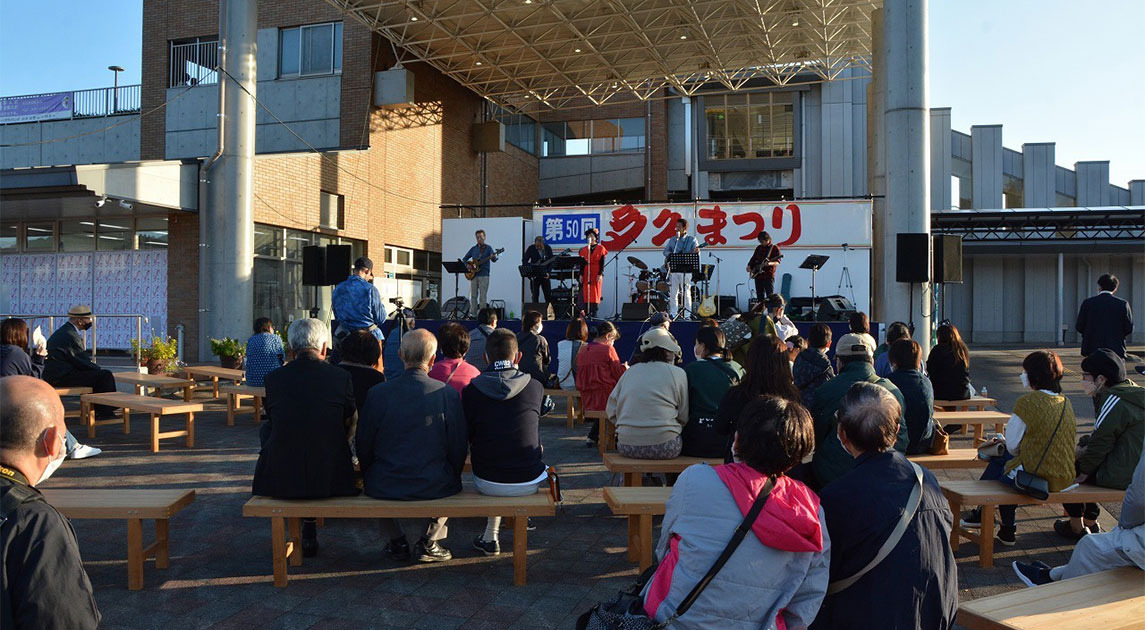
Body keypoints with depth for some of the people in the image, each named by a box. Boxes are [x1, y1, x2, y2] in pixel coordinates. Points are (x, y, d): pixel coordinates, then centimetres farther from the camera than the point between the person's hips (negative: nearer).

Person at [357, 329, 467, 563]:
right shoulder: (449, 394, -10)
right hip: (434, 487, -1)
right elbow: (459, 447, -2)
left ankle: (396, 542, 34)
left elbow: (364, 447, 1)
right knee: (447, 479, 32)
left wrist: (370, 477, 19)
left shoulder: (377, 393, -9)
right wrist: (452, 478, 17)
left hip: (384, 488, 1)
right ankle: (429, 542, 23)